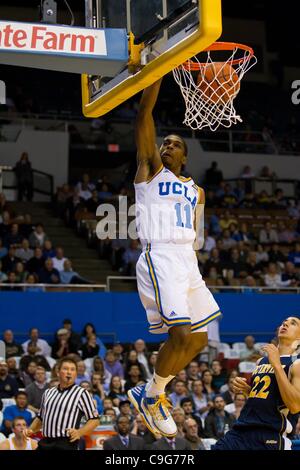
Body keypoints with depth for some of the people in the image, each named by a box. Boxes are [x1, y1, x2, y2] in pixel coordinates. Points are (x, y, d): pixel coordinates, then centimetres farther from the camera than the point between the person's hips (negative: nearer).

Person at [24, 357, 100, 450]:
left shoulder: (81, 393, -2)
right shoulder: (48, 393, 17)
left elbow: (95, 420, -5)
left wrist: (79, 432, -20)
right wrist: (30, 429, 10)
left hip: (66, 444, -6)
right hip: (44, 443, 6)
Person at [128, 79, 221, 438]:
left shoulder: (196, 191, 23)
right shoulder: (150, 169, 7)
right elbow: (144, 115, -5)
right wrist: (159, 71, -10)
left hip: (188, 262, 8)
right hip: (160, 258, -7)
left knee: (198, 339, 9)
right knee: (181, 335, -20)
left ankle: (150, 392, 25)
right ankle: (151, 397, 1)